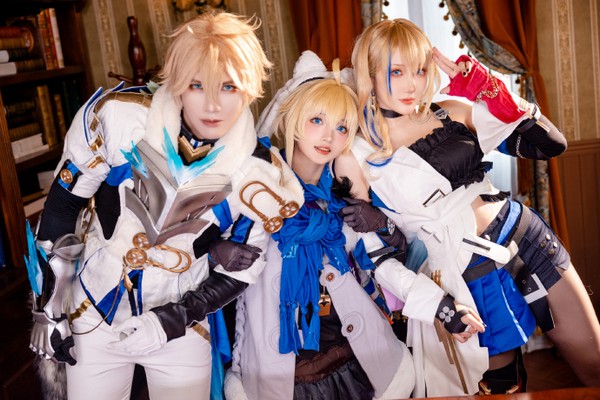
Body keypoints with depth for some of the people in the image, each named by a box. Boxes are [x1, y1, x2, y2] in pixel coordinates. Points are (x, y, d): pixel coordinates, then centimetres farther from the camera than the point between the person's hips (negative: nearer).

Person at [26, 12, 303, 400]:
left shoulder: (261, 174, -16)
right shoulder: (118, 116, -20)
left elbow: (238, 272, -5)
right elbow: (63, 204, -7)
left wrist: (171, 321, -13)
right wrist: (49, 307, -2)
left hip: (181, 331, 0)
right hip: (91, 317, 0)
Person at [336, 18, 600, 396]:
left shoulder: (453, 113, -1)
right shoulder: (356, 158, -9)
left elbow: (551, 145, 0)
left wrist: (493, 91, -14)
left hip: (526, 238, 4)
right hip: (467, 279, -3)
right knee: (505, 386, 12)